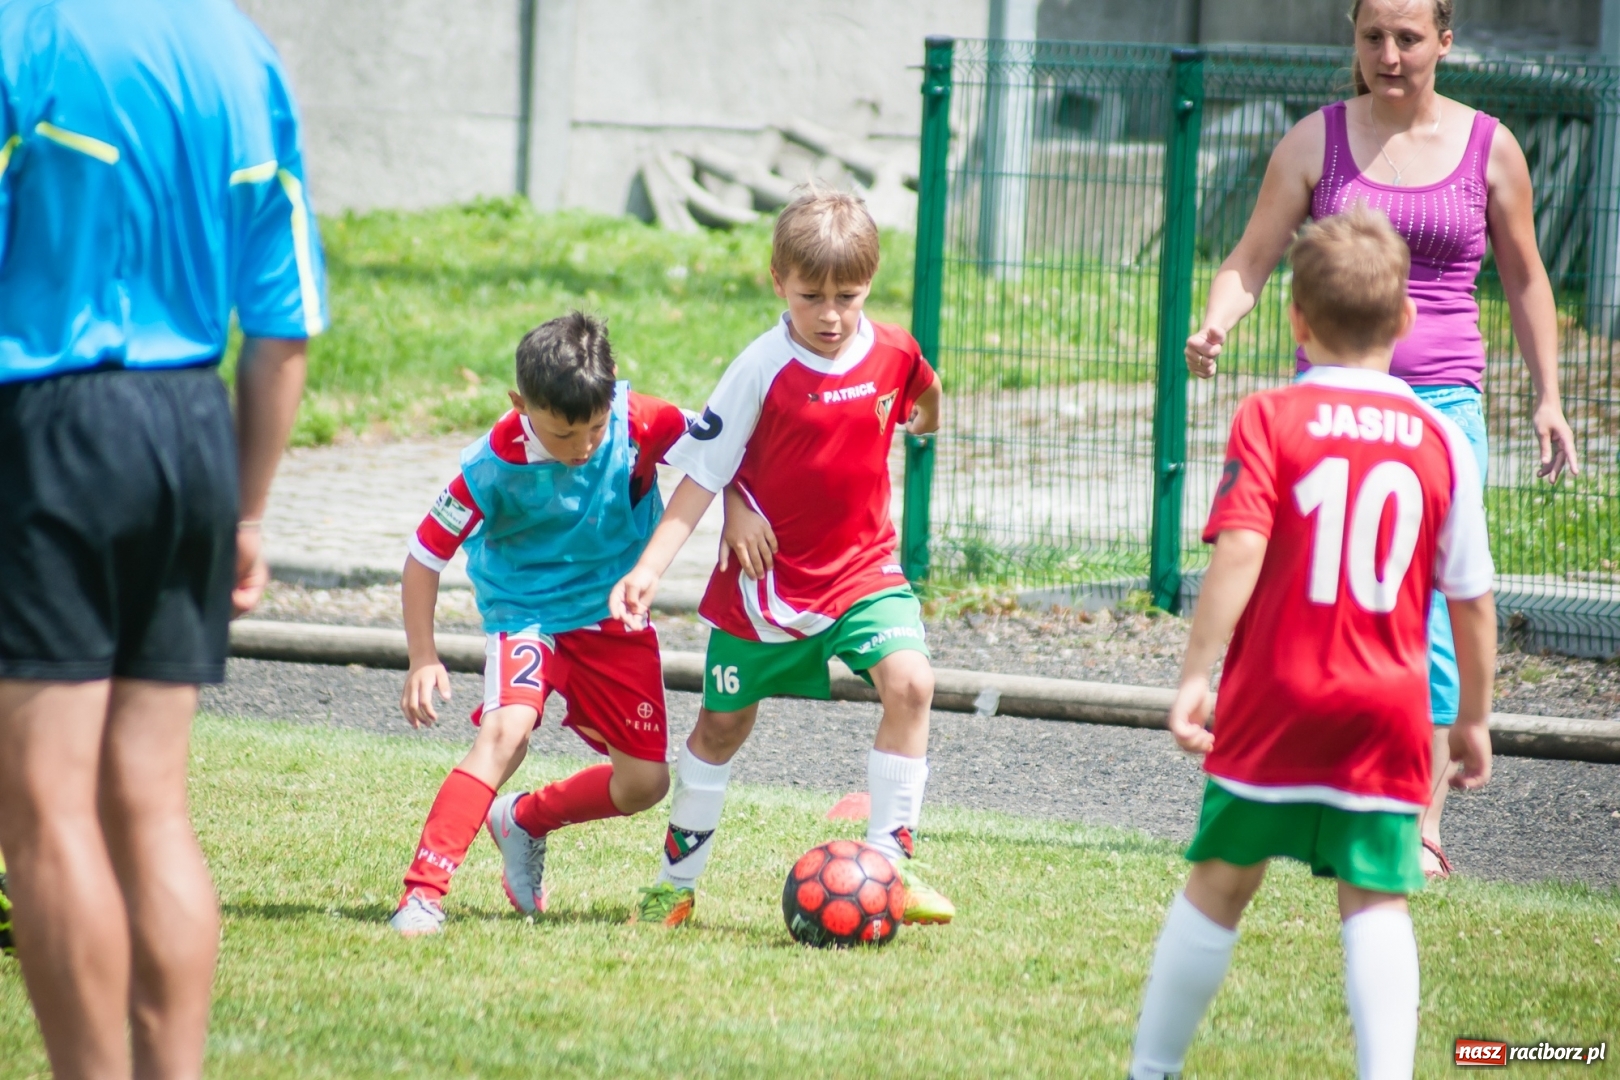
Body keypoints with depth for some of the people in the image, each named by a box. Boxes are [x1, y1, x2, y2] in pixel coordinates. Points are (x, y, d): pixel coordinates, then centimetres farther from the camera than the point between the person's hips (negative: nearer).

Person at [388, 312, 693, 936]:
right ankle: (423, 894, -30)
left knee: (643, 784, 3)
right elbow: (425, 557, -16)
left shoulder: (642, 426, -23)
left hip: (617, 616, 3)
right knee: (506, 729, -31)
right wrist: (423, 659, -21)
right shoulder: (496, 464, -26)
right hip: (526, 610, -3)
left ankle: (524, 822, 32)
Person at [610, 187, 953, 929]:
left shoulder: (893, 353, -7)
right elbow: (703, 475, -12)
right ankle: (677, 878, 31)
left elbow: (922, 406, 21)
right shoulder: (764, 369, -17)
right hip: (769, 578, -2)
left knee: (909, 680, -22)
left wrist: (927, 411, 2)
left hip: (862, 566, 2)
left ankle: (888, 860, -14)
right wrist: (650, 567, -18)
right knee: (724, 723, 13)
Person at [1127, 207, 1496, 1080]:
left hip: (1275, 699, -1)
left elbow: (1239, 551, -15)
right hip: (1388, 712, 1)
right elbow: (1471, 598, 7)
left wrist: (1195, 674, -14)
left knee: (1220, 882, 10)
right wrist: (1474, 717, 18)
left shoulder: (1270, 419, -4)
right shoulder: (1441, 442, 3)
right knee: (1375, 901, 2)